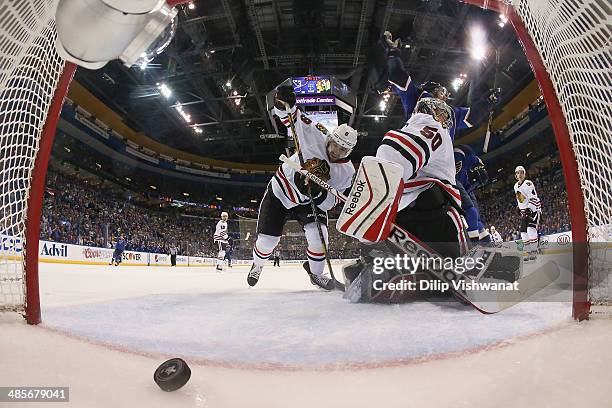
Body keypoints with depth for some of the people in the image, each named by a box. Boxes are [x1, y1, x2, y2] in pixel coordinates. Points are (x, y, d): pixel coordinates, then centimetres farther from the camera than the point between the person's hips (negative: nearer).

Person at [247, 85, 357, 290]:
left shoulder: (346, 171, -15)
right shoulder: (315, 135, -19)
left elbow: (330, 203, -16)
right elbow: (292, 115, -13)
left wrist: (317, 192, -37)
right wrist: (283, 101, -35)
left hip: (309, 201, 1)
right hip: (280, 191, -1)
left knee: (318, 234, -21)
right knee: (267, 240, -1)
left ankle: (316, 272, 10)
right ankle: (257, 265, 36)